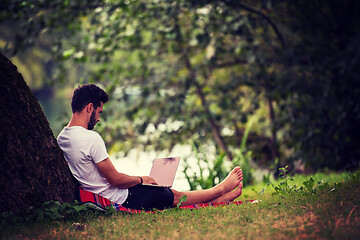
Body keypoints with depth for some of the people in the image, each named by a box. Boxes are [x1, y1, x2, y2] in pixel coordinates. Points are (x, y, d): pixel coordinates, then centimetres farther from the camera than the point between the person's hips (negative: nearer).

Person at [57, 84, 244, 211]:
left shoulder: (61, 138, 4)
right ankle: (220, 190, 35)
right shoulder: (91, 138, -27)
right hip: (121, 201, -9)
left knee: (166, 193, 22)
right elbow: (115, 179, -22)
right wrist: (141, 179, -2)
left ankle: (219, 198, 35)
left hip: (97, 198, 9)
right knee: (174, 196, 13)